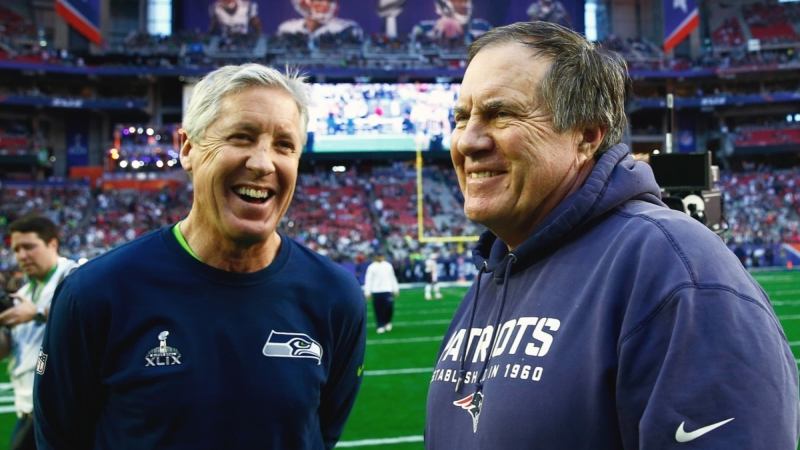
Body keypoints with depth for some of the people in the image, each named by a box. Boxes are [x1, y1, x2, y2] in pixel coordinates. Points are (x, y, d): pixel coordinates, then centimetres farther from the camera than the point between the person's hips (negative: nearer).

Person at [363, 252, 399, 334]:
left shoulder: (388, 265, 11)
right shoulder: (371, 267, 0)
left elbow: (392, 278, 18)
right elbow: (368, 280, -3)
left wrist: (395, 289, 16)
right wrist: (367, 292, -8)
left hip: (387, 290, 2)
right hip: (376, 291, -2)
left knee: (389, 307, -8)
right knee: (378, 310, 0)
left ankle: (387, 322, 16)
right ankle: (380, 326, 10)